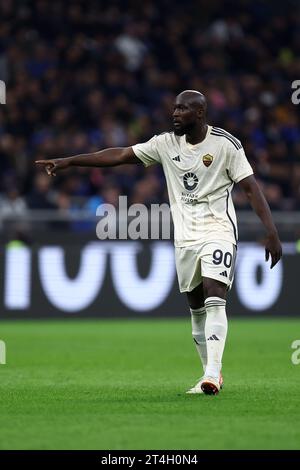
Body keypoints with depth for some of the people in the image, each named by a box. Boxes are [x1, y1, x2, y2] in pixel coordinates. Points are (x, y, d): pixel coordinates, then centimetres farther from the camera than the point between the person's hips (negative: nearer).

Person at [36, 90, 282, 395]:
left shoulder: (226, 144, -8)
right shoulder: (167, 143, 4)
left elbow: (251, 188, -9)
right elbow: (119, 155, 5)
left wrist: (271, 233, -16)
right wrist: (68, 162, 2)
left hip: (218, 232, -5)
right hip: (185, 238, 5)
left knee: (214, 299, -20)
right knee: (196, 308, 8)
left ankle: (213, 374, -27)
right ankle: (210, 374, 18)